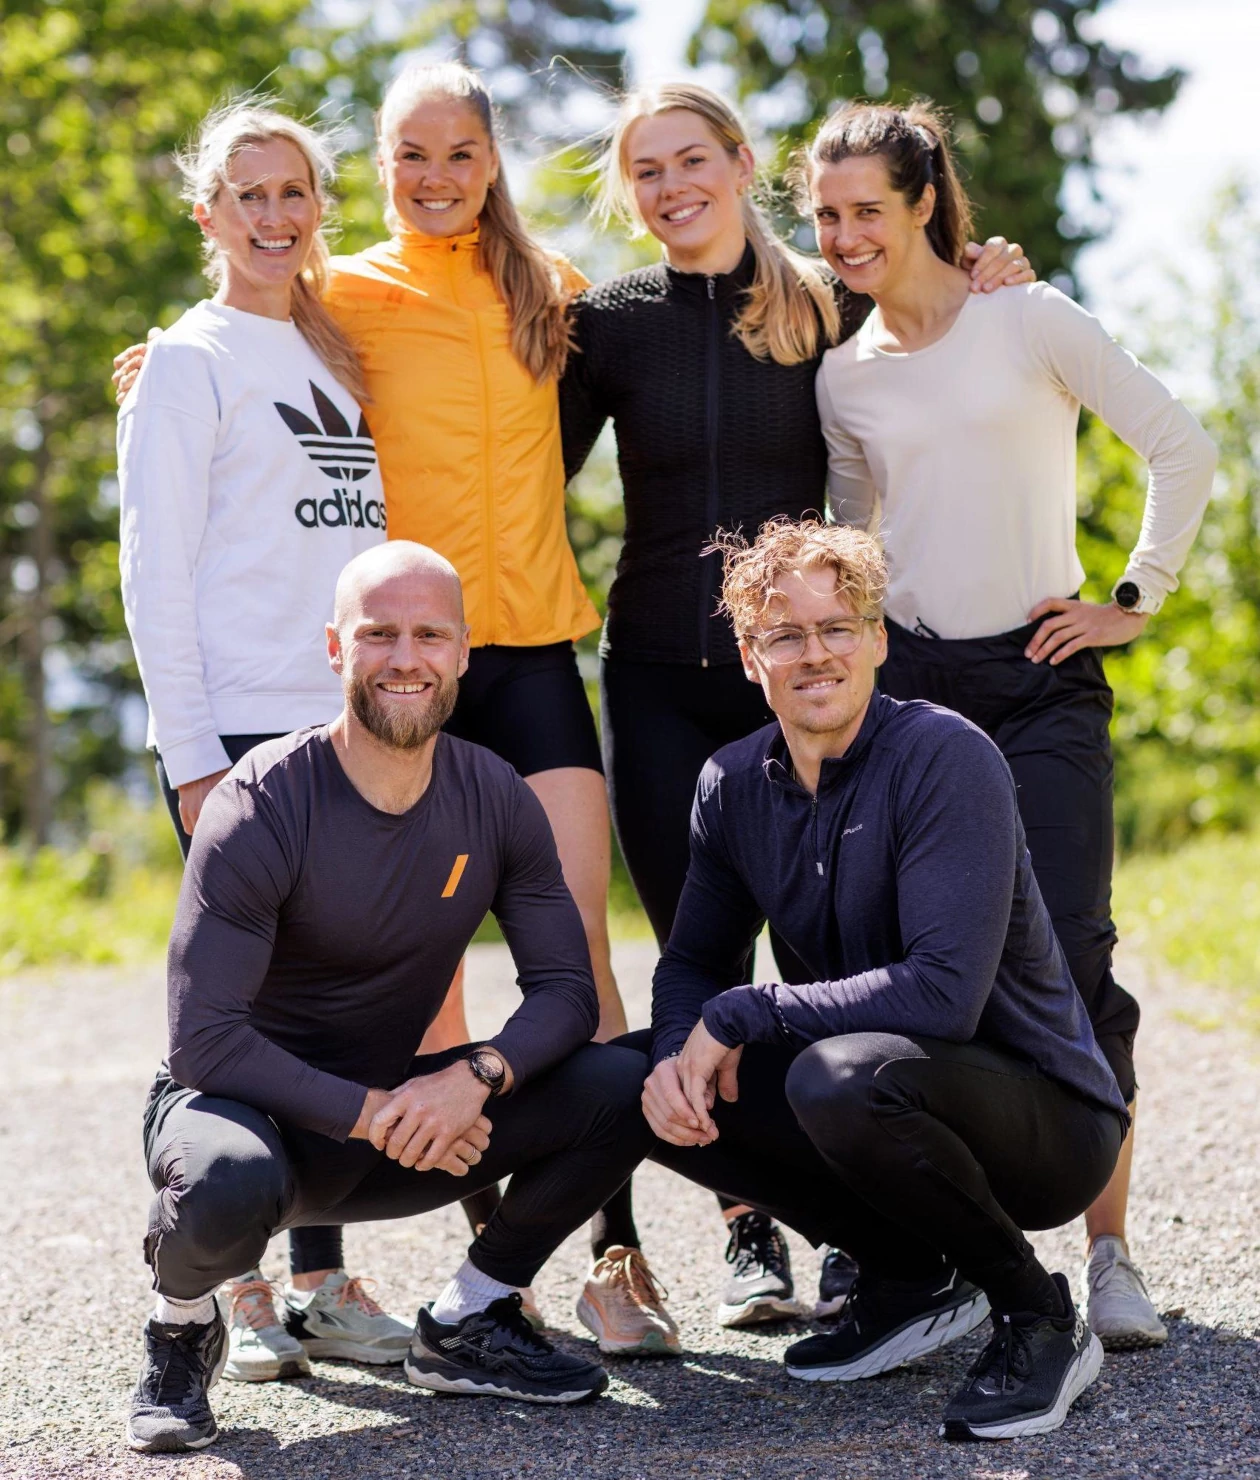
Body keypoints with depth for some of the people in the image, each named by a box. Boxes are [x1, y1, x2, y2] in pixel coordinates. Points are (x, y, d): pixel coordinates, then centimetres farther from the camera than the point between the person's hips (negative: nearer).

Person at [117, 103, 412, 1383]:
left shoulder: (338, 357, 18)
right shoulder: (190, 361, -1)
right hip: (239, 727, -6)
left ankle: (323, 1281, 13)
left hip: (351, 724, 6)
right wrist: (191, 753, -13)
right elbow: (154, 566, -7)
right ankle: (236, 1293, 5)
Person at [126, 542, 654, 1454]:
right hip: (254, 1105, -4)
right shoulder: (261, 806, -20)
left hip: (396, 1112, 5)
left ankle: (463, 1327, 5)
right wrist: (370, 1113, -27)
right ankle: (182, 1329, -2)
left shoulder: (495, 799, -4)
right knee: (226, 1187, -40)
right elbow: (205, 1040, -22)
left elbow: (566, 990, -6)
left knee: (621, 1089, -15)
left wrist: (475, 1077, -26)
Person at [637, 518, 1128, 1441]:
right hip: (905, 1083, 7)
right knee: (651, 1088, -7)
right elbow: (696, 963, 10)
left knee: (840, 1077, -35)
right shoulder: (734, 785, 1)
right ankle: (912, 1280, 8)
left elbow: (945, 992, -30)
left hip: (1050, 1118, -7)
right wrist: (677, 1055, -15)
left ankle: (1040, 1319, -10)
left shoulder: (945, 758, -21)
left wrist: (738, 1016, -24)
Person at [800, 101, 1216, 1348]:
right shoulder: (843, 377, 10)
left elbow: (1180, 447, -2)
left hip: (1041, 682, -3)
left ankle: (1109, 1256, -1)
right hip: (907, 681, 4)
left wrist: (1136, 601, -3)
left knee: (1070, 964, -10)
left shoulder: (1029, 322, -2)